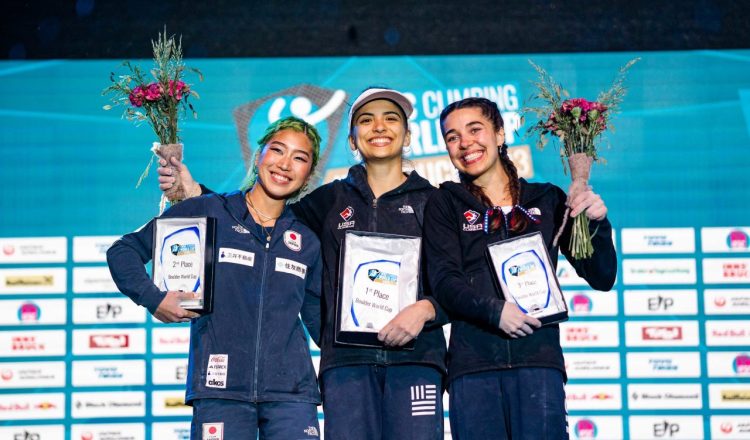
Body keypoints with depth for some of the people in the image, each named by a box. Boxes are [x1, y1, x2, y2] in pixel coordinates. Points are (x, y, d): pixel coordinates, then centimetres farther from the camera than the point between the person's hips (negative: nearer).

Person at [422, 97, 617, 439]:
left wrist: (597, 224, -4)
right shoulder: (445, 204, 14)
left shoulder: (547, 200, 16)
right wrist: (493, 310, -18)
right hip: (473, 362, 0)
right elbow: (444, 280, -1)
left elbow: (601, 278, 14)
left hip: (538, 359, 0)